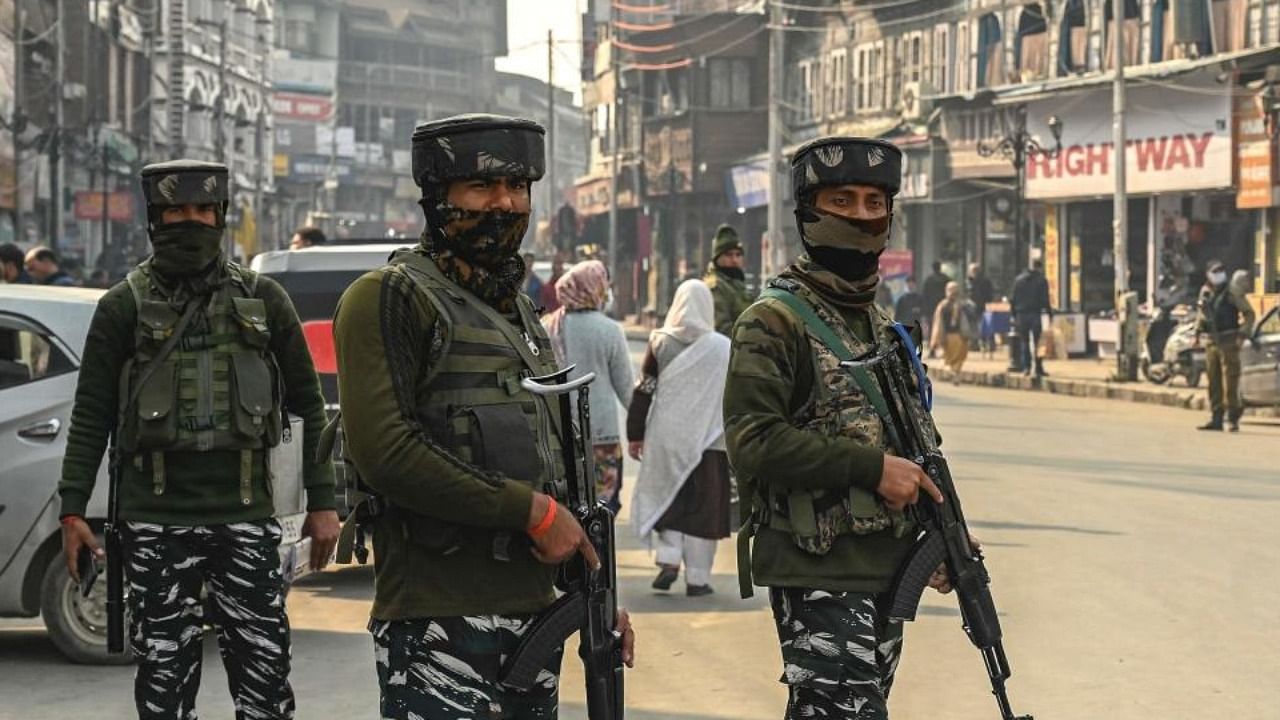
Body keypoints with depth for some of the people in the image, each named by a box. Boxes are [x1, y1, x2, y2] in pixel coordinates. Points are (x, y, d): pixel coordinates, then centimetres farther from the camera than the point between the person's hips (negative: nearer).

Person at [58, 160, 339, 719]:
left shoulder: (262, 300, 8)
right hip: (157, 521, -1)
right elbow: (91, 416, 4)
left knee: (263, 664, -1)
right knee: (164, 672, 4)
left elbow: (307, 404, 10)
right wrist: (73, 508, -4)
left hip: (245, 516, 1)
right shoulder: (124, 306, 4)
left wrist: (322, 502, 5)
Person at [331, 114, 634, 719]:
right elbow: (385, 453, -18)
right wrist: (532, 511, -14)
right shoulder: (389, 299, -5)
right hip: (436, 619, -8)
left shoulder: (522, 317, 20)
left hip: (533, 612, 8)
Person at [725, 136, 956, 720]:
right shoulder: (773, 322, -10)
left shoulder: (882, 326, 17)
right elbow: (753, 441, -20)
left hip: (886, 567, 8)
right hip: (816, 571, -8)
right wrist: (870, 467, -20)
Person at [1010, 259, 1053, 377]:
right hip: (1035, 314, -3)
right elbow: (1045, 299, -6)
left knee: (1024, 342, 10)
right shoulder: (1041, 280, -3)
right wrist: (1049, 313, 1)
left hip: (1021, 314, 3)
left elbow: (1012, 298, 6)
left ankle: (1026, 367, 6)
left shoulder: (1018, 279, 6)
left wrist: (1013, 314, 10)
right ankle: (1038, 368, -2)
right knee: (1037, 343, 1)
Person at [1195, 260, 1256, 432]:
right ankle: (1216, 419, 14)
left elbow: (1249, 313, -7)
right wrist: (1197, 333, 16)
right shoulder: (1205, 292, 10)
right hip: (1211, 342, 6)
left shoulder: (1232, 292, -7)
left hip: (1228, 342, -6)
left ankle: (1233, 419, -4)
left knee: (1230, 381, -8)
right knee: (1213, 381, 9)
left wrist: (1243, 334, -16)